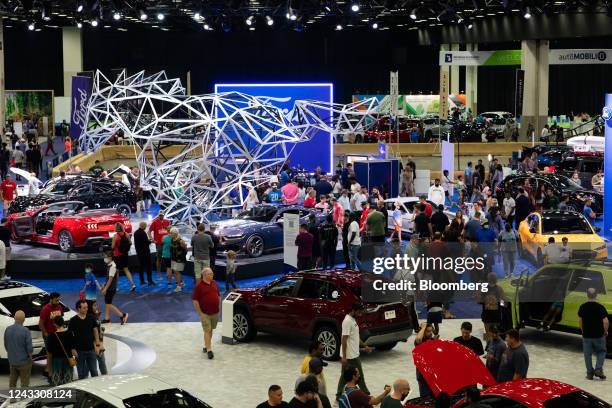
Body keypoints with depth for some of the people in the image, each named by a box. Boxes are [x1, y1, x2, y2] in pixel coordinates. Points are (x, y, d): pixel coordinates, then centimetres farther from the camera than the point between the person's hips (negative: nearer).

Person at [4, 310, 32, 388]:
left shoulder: (7, 329, -6)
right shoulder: (25, 331, -21)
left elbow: (6, 346, 5)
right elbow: (29, 347, -17)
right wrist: (30, 357, 1)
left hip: (12, 361, 5)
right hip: (24, 361, -5)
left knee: (12, 382, 19)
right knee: (24, 384, 7)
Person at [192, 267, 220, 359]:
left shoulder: (214, 283, 7)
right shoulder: (199, 286, -11)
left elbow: (219, 295, 17)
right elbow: (195, 300, -11)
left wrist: (218, 307, 12)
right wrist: (200, 313, -12)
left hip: (215, 313, 6)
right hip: (205, 313, -6)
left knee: (211, 330, 14)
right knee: (207, 331, -7)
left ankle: (206, 346, 27)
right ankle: (209, 350, -10)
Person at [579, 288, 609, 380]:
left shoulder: (583, 307, -3)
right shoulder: (600, 307, -13)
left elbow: (580, 320, 8)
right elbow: (606, 321, -17)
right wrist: (605, 331, 0)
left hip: (586, 335, 2)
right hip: (599, 335, -2)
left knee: (588, 354, 11)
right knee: (601, 352, 17)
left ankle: (590, 373, 14)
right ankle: (598, 369, 3)